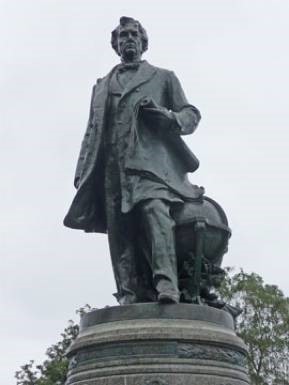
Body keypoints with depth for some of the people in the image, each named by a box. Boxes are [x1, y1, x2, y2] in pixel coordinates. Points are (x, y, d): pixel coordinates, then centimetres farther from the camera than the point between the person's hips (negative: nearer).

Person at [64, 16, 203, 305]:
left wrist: (166, 116, -5)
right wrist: (82, 171, 13)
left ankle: (166, 285, -41)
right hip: (113, 165, 4)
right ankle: (130, 296, -14)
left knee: (154, 209, -28)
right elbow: (92, 131, 26)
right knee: (120, 228, -10)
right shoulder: (102, 86, 31)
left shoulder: (163, 78, 24)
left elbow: (191, 115, 18)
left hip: (151, 159, -3)